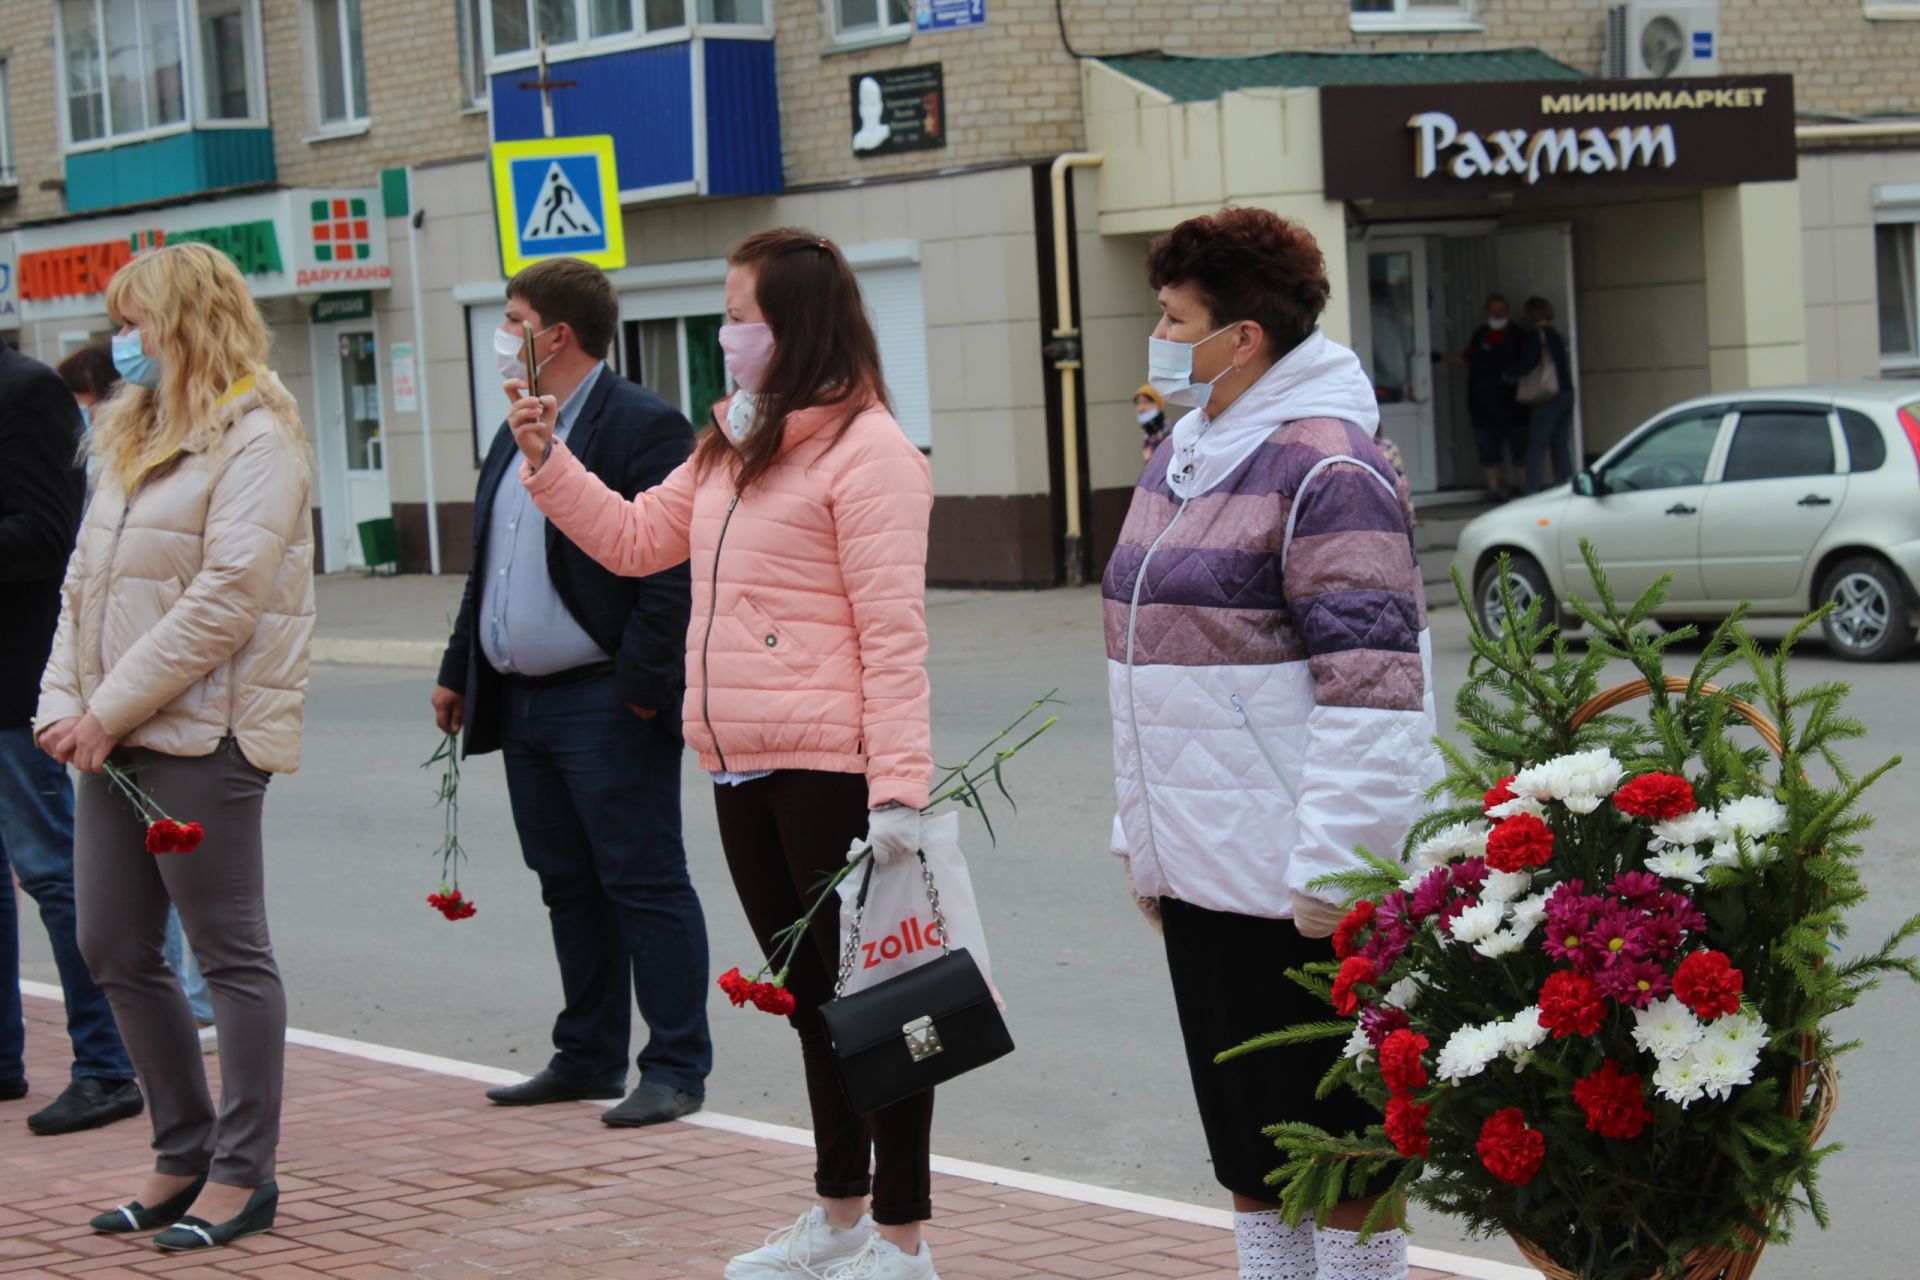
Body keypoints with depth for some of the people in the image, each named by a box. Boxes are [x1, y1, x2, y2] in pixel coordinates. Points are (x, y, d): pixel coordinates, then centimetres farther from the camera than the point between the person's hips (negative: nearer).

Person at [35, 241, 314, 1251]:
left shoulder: (256, 440, -9)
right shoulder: (133, 437, 19)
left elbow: (225, 598, -17)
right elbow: (85, 583, 17)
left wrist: (112, 709, -17)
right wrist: (66, 701, 2)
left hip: (203, 733, -9)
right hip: (114, 736, 9)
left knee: (231, 951, 0)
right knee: (114, 948, 10)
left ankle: (243, 1172, 7)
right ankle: (186, 1155, 22)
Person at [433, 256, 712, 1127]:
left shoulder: (644, 428, -11)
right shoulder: (518, 433, 17)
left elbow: (673, 571, -17)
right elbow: (486, 567, 23)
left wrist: (640, 685, -20)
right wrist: (459, 669, 19)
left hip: (606, 705, -9)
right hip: (522, 701, 9)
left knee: (644, 884, -4)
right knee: (568, 885, 14)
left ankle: (676, 1069, 2)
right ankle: (588, 1058, 23)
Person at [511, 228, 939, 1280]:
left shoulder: (865, 450, -13)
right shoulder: (732, 449, 16)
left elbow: (893, 631, -18)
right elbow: (634, 538, 24)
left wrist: (896, 787, -22)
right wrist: (548, 461, 11)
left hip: (828, 771, -9)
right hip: (742, 771, 9)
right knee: (812, 997, 18)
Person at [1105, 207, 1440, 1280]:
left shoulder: (1326, 470, -16)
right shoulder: (1182, 458, 14)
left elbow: (1374, 688, -21)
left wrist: (1328, 872, -22)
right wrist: (1143, 839, 21)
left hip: (1295, 880, -9)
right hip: (1199, 869, 9)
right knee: (1248, 1142, 17)